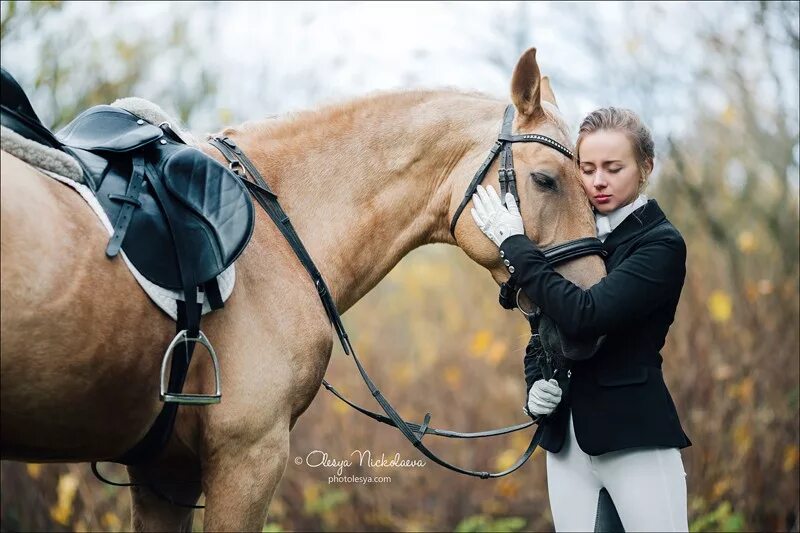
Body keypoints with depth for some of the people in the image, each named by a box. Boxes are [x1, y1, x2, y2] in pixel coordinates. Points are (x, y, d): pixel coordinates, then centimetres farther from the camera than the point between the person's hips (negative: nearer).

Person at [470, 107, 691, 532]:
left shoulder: (661, 244, -8)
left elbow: (586, 315, -23)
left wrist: (514, 243, -16)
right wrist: (535, 382, -2)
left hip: (636, 438, -6)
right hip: (567, 438, 6)